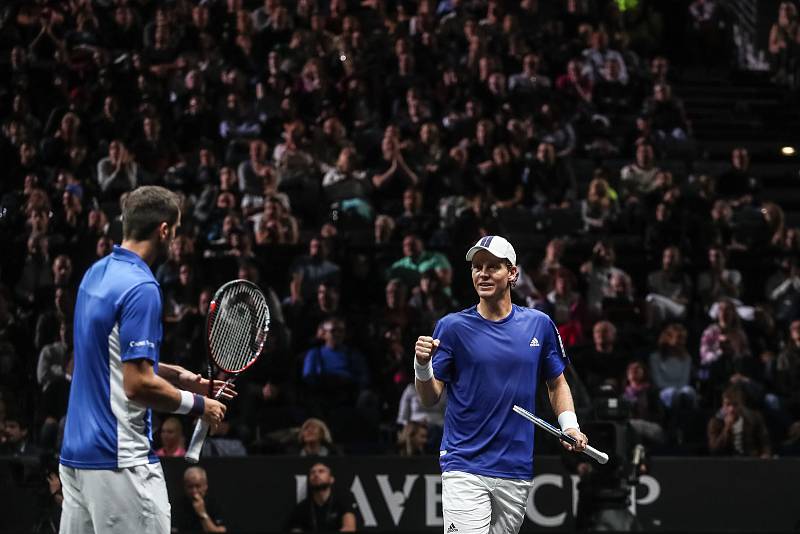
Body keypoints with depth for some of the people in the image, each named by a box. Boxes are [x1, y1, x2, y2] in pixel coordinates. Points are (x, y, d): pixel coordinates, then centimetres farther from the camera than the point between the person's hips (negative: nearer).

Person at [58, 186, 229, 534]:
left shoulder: (97, 274, 12)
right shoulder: (141, 288, -16)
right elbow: (138, 385, -20)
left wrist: (179, 375, 15)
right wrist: (198, 404, -6)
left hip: (76, 453, 9)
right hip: (118, 460, -9)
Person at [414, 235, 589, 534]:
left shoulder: (539, 324, 7)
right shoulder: (453, 327, -1)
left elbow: (556, 383, 18)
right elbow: (430, 399, -1)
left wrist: (570, 426, 1)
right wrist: (422, 366, -22)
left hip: (517, 471, 3)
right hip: (464, 469, -3)